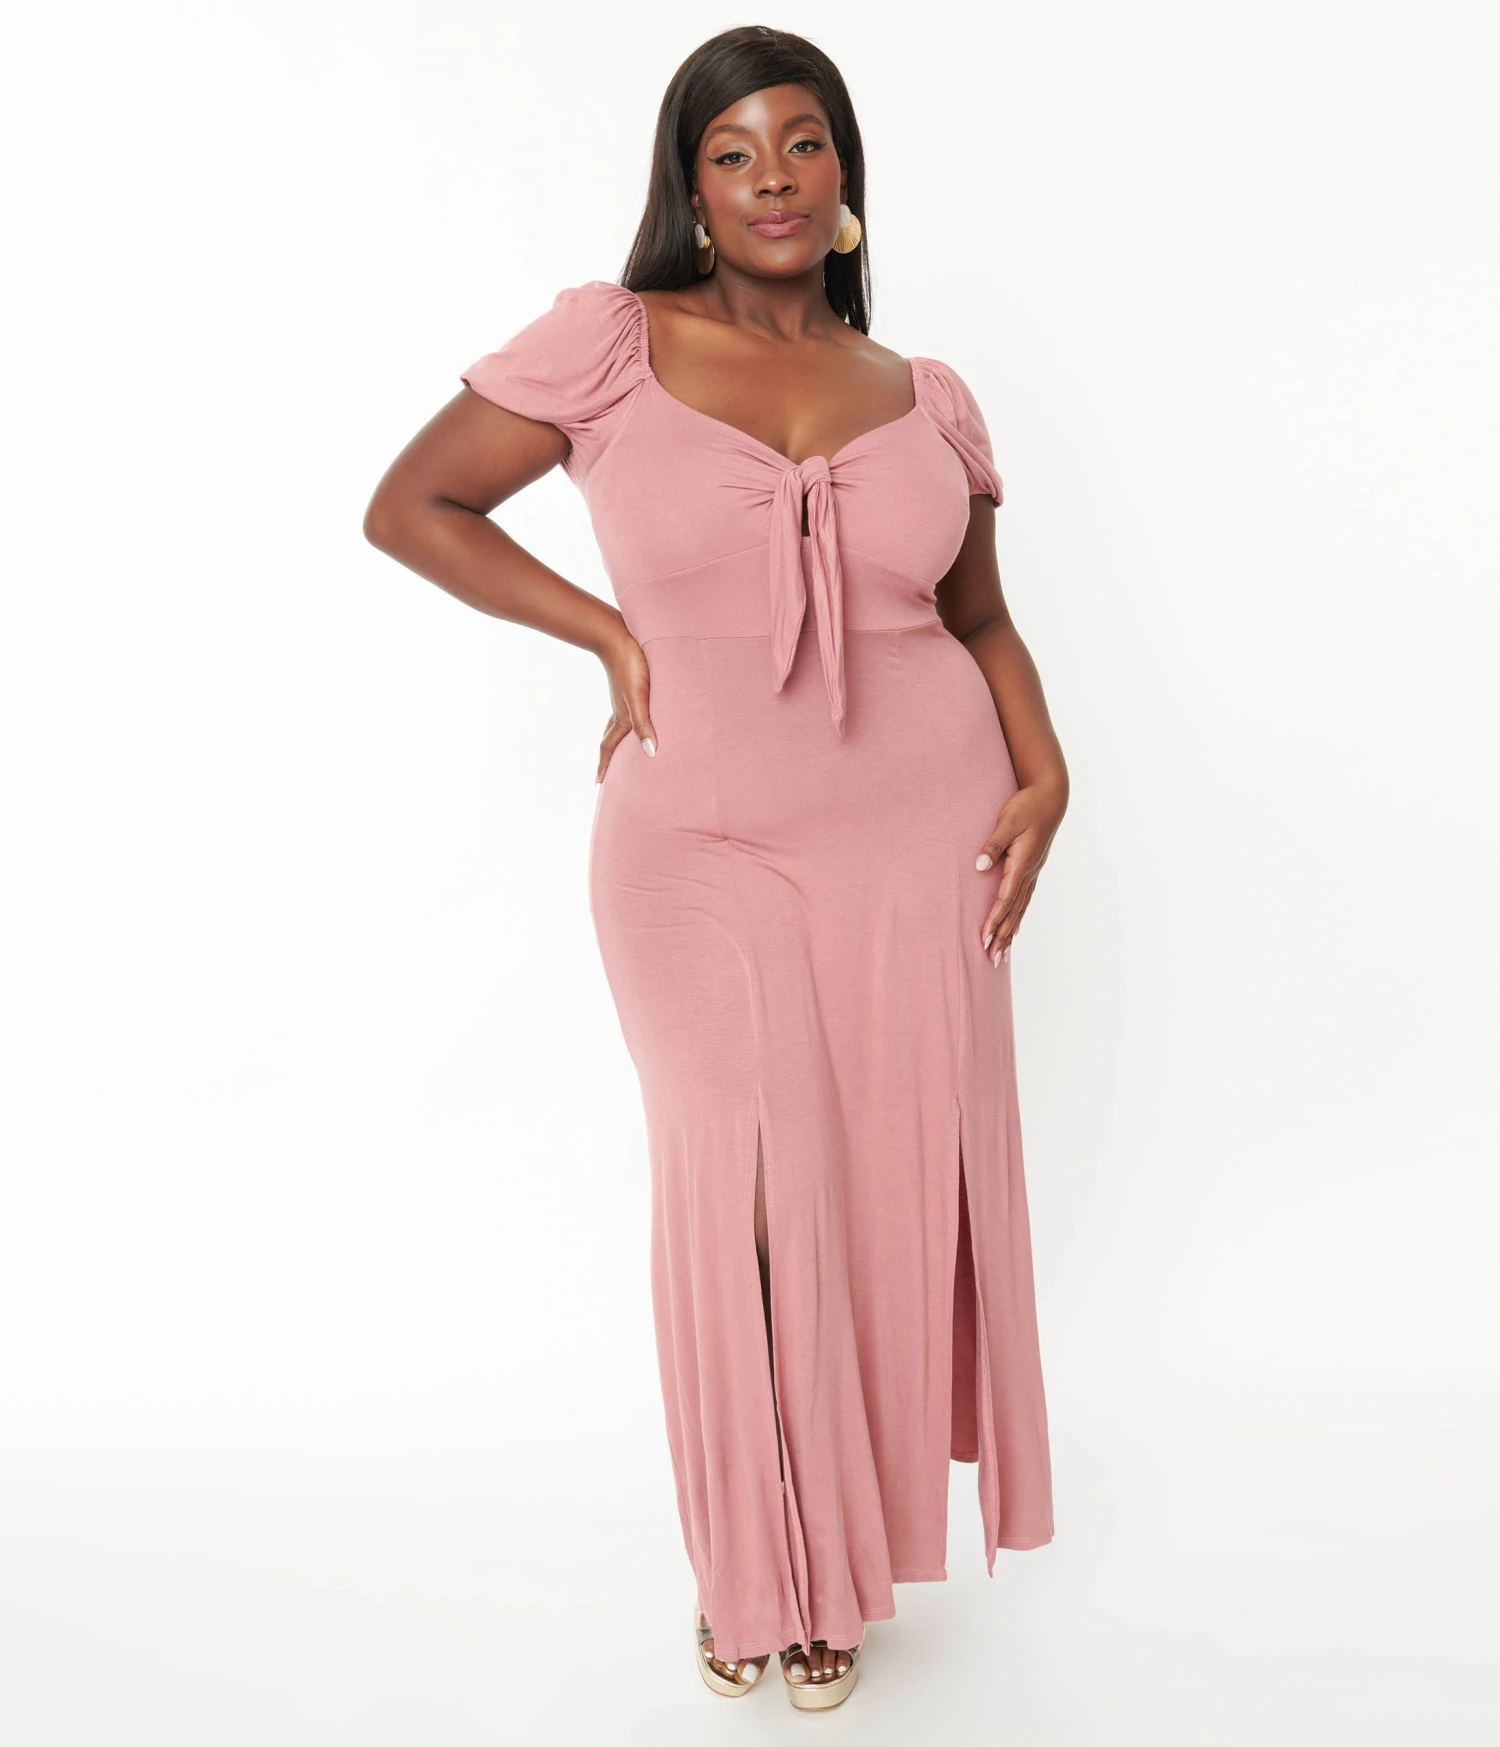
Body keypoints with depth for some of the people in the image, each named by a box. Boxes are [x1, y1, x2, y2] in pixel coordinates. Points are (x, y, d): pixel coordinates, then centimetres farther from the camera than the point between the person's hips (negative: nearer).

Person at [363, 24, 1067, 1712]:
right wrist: (614, 636, -4)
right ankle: (754, 1568, 27)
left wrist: (1041, 769, -3)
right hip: (702, 845, -2)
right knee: (740, 1193, 2)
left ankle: (849, 1538, 31)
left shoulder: (925, 400, 6)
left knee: (896, 1180, 6)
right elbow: (409, 507, 1)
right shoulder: (607, 344, -3)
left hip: (919, 836, 3)